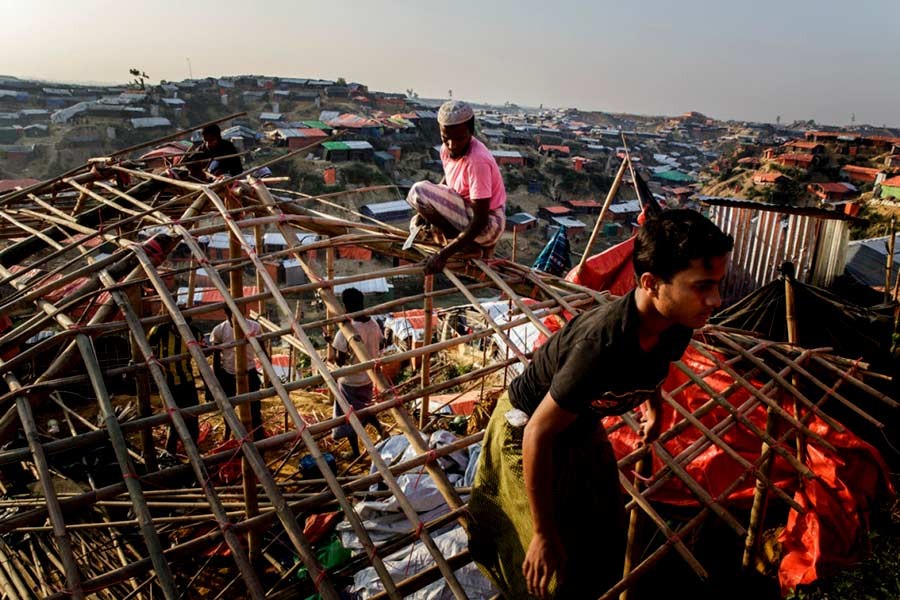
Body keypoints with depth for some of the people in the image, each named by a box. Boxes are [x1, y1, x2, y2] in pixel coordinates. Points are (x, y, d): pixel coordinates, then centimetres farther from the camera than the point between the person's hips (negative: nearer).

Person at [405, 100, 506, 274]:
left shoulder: (477, 160, -28)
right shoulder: (447, 149, -4)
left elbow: (480, 221, -29)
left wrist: (443, 255, -32)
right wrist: (425, 212, -2)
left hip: (487, 225, -9)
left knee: (419, 191, -21)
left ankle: (476, 246, -10)